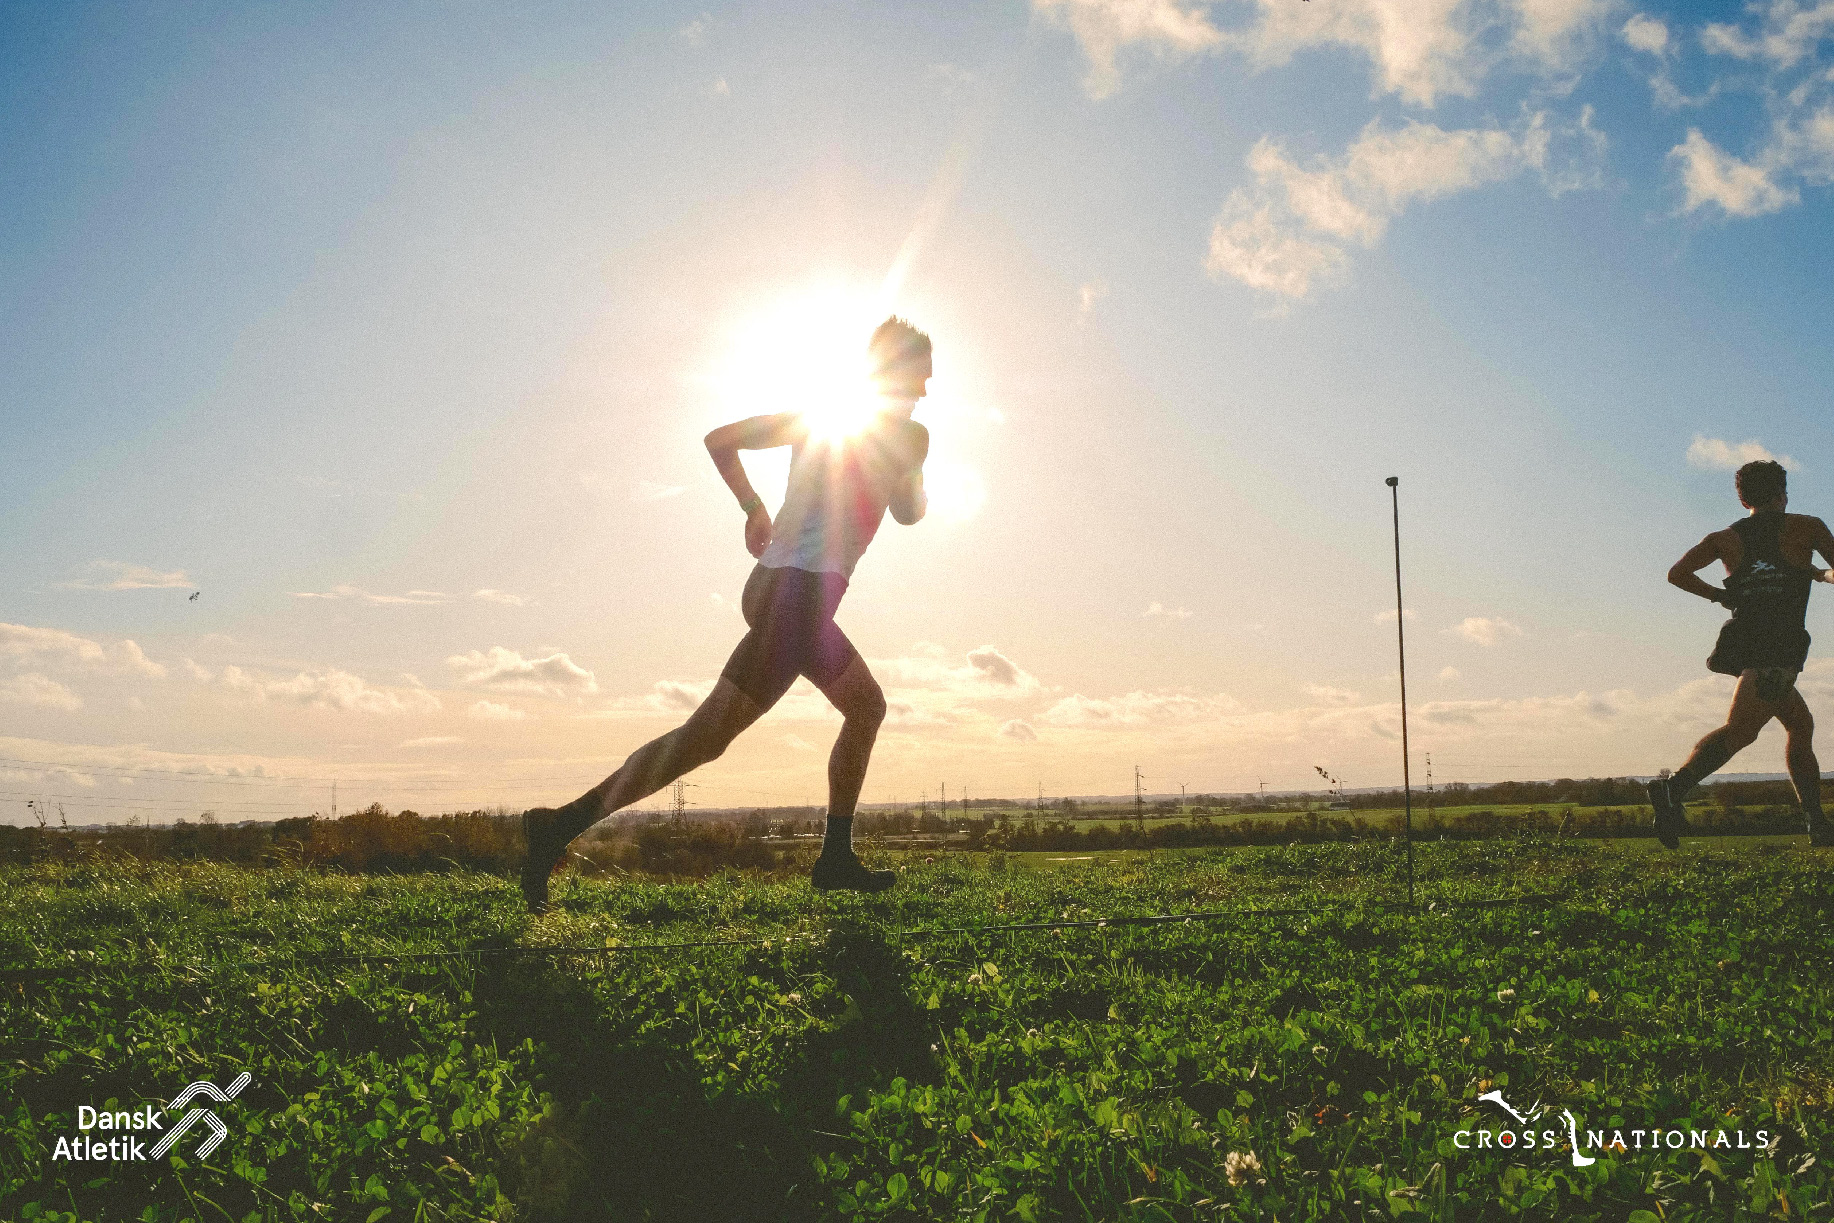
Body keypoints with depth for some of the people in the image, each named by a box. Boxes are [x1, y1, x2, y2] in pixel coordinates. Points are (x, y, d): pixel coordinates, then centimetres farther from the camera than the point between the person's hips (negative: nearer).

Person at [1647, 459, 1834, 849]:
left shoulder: (1725, 538, 17)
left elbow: (1677, 573, 5)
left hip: (1743, 638, 6)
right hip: (1778, 645, -6)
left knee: (1801, 725, 19)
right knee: (1740, 729, -19)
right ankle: (1674, 788, -39)